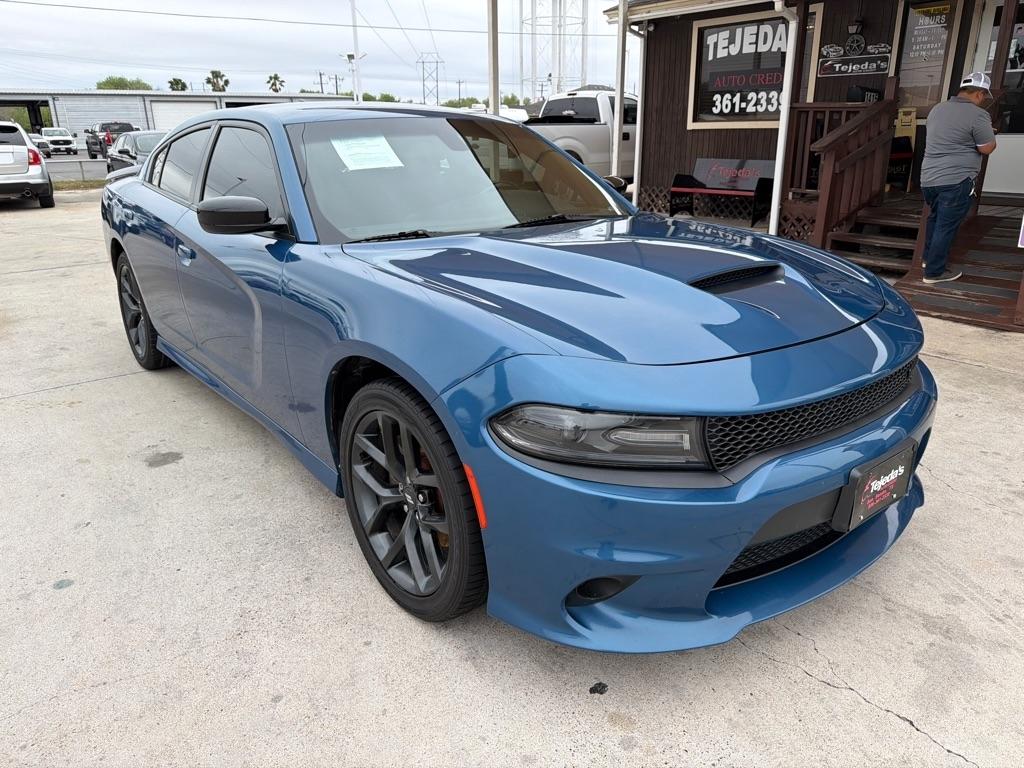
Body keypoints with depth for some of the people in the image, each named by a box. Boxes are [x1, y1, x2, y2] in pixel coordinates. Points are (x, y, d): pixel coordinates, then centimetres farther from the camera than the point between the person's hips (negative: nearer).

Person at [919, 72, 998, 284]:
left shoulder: (937, 109, 12)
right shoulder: (978, 115, -11)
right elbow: (987, 148, -7)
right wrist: (989, 132, 12)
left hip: (928, 178, 7)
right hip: (955, 181, -7)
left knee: (935, 218, 24)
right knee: (947, 226, -1)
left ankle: (929, 258, 33)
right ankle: (934, 272, 3)